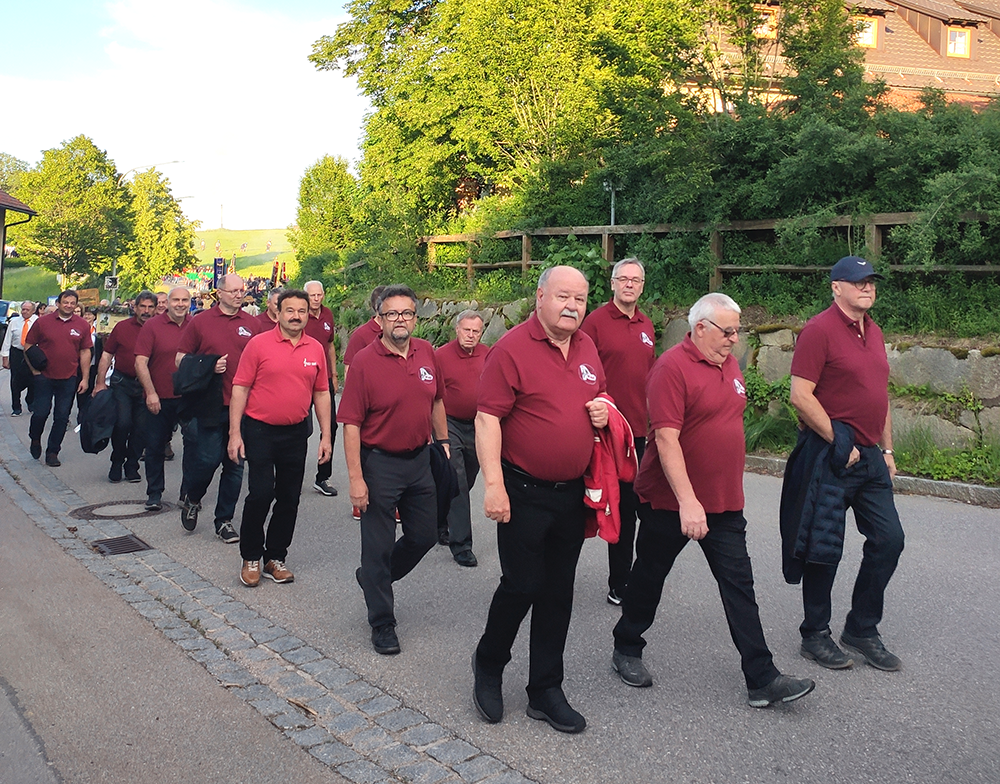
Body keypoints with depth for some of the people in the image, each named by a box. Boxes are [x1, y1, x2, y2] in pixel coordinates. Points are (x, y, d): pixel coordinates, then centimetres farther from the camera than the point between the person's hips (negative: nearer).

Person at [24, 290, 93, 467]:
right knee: (41, 413, 1)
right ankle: (35, 439, 31)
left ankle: (52, 452, 15)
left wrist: (85, 378, 2)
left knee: (62, 417, 4)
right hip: (44, 377, -1)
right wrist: (34, 369, -2)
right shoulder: (42, 322, -1)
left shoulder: (82, 325, 2)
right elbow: (28, 347, 5)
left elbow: (85, 352, 5)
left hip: (68, 379, 1)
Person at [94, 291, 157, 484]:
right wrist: (100, 382, 0)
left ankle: (131, 467, 19)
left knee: (141, 428, 4)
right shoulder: (122, 327, 2)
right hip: (122, 383, -1)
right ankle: (116, 464, 13)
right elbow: (107, 355, 6)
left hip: (147, 386, 1)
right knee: (122, 423, -8)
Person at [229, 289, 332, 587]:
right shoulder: (259, 344, -6)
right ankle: (251, 558, 14)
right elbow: (240, 389, -5)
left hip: (296, 432, 4)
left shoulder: (316, 349, 4)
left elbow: (321, 393, 10)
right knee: (260, 493, -6)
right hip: (260, 430, -4)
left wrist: (326, 435, 6)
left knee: (289, 498, 9)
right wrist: (235, 432, -10)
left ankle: (275, 557, 23)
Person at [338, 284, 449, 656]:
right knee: (379, 545, 5)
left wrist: (443, 443, 17)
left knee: (424, 536, 16)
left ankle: (373, 578, 41)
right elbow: (351, 423, -14)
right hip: (380, 463, -5)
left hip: (420, 459, 6)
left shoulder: (426, 352, 2)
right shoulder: (365, 361, -13)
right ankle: (382, 622, 22)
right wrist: (356, 478, -17)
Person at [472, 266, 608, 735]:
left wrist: (603, 411, 0)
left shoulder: (587, 347, 9)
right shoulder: (512, 349, -13)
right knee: (522, 586, -1)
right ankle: (488, 665, 28)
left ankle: (545, 691, 26)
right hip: (524, 493, -6)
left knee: (558, 593, 12)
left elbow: (599, 397, 24)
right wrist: (494, 485, -22)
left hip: (572, 492, 7)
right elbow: (488, 419, -16)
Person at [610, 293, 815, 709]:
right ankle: (626, 650, 31)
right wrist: (687, 502, -29)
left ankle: (762, 679, 10)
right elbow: (666, 439, -24)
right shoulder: (672, 368, -18)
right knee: (649, 576, 11)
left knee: (739, 585, 5)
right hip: (670, 501, -7)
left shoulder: (729, 363, 8)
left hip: (725, 501, 7)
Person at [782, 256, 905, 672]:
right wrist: (839, 443, -15)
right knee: (825, 547, 1)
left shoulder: (873, 332, 15)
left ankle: (862, 629, 24)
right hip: (830, 455, -8)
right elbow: (801, 396, -17)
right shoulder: (819, 330, -11)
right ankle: (815, 635, 18)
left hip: (870, 456, 8)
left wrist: (887, 449, 18)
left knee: (888, 539, 8)